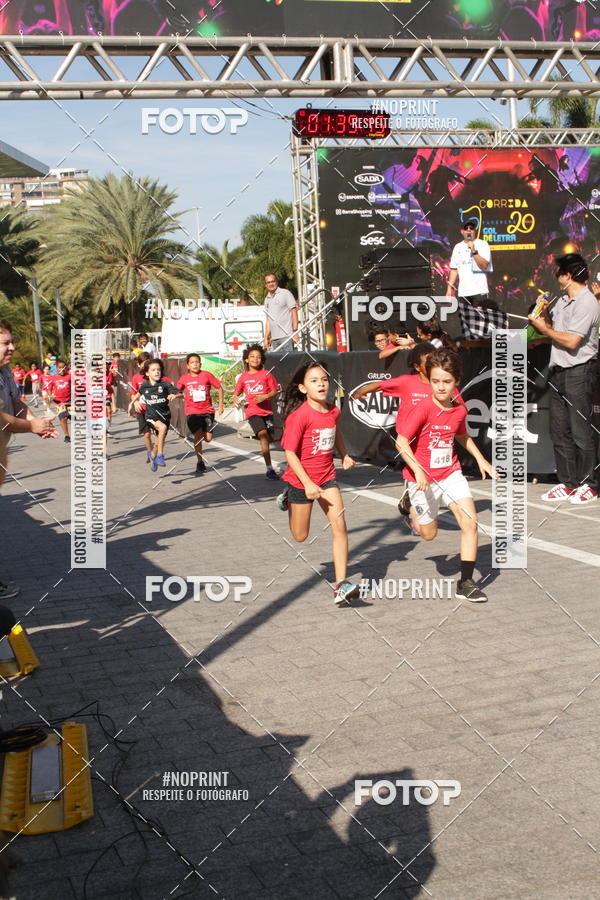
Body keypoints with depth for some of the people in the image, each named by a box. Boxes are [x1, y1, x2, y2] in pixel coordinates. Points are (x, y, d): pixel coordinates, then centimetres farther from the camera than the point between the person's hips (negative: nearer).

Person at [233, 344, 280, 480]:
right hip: (252, 412, -2)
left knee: (270, 438, 9)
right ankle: (269, 469, -24)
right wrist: (236, 399, -9)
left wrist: (265, 396, -16)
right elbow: (236, 393, 13)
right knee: (263, 435, -21)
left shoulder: (266, 374, 1)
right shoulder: (243, 377, 3)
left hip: (267, 411, 2)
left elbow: (275, 391, 2)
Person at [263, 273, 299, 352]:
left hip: (286, 335, -6)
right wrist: (266, 337, 15)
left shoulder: (285, 293, 2)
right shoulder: (267, 299, 19)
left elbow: (294, 312, -4)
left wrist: (295, 331, -13)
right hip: (274, 338, 6)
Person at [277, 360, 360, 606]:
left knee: (339, 526, -12)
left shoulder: (333, 411, -2)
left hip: (327, 477, 4)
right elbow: (290, 452, -19)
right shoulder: (299, 415, -20)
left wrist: (344, 455, 11)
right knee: (300, 536, 13)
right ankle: (289, 501, 44)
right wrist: (307, 484, -24)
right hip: (302, 479, -4)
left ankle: (340, 584, -10)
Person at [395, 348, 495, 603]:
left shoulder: (459, 410, -1)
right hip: (423, 478, -4)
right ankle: (411, 504, 44)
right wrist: (417, 469, -33)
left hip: (451, 473, 4)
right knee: (429, 534, 10)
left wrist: (481, 459, 17)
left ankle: (465, 582, -3)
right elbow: (401, 441, -23)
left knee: (470, 522, -12)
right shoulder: (423, 409, -19)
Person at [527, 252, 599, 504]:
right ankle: (567, 483, 17)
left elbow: (572, 341, -19)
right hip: (558, 371, 9)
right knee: (559, 431, 10)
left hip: (579, 372, -9)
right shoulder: (563, 300, 14)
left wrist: (544, 328, -9)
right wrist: (544, 315, 3)